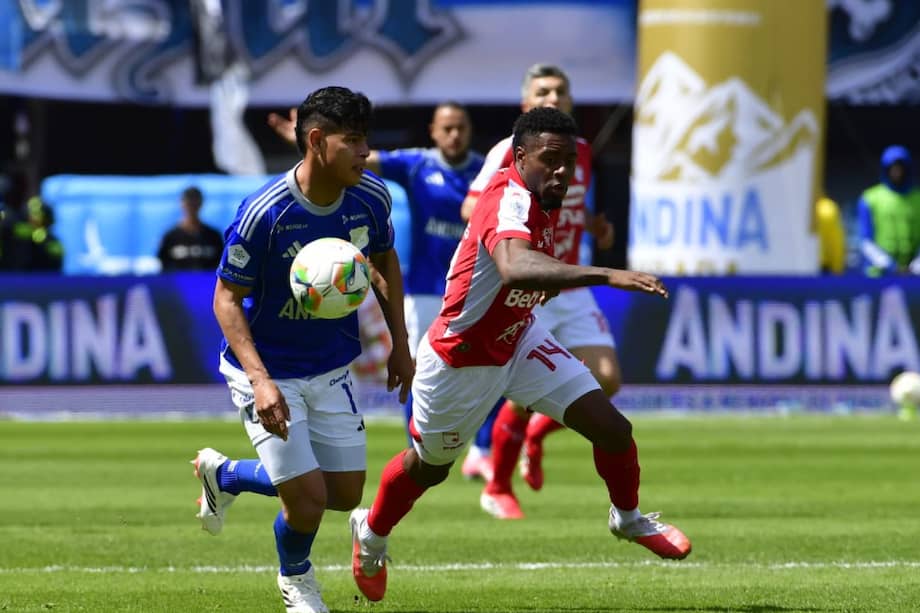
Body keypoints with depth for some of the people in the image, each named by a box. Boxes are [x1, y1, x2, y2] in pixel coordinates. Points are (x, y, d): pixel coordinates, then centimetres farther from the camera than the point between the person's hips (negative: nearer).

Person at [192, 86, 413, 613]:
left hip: (332, 367, 6)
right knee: (308, 498, -10)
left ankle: (223, 474, 33)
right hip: (267, 369, -6)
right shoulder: (265, 213, -27)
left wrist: (400, 345, 10)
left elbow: (385, 261, 11)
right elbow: (227, 298, -19)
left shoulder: (371, 198, -10)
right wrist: (260, 380, -30)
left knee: (347, 493, 8)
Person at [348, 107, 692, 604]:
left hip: (518, 340, 7)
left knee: (612, 428, -5)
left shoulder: (535, 199, -6)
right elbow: (514, 267, -58)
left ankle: (628, 519, 24)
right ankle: (371, 533, 49)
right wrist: (604, 276, -66)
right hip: (461, 359, -7)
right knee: (429, 466, 18)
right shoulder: (509, 199, -34)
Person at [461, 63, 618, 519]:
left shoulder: (581, 152, 10)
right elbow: (471, 207, -12)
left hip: (571, 290, 6)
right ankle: (497, 490, 13)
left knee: (606, 380, -5)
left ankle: (536, 435, 21)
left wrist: (593, 225, 5)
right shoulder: (511, 152, -10)